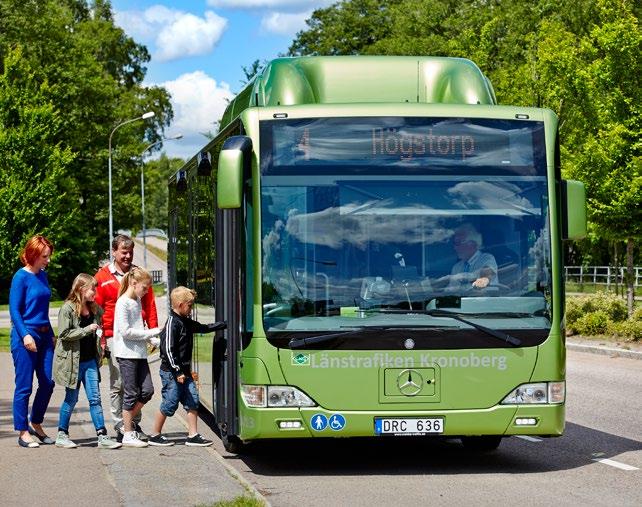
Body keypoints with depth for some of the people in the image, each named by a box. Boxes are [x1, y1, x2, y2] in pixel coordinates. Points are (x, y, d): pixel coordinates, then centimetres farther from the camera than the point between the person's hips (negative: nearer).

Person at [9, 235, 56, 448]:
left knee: (47, 383, 7)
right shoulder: (21, 277, -10)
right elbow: (14, 310, -12)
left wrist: (51, 334, 17)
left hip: (44, 335, 7)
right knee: (24, 387, -1)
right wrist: (25, 335, -21)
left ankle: (36, 424, 23)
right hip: (26, 337, -7)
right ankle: (23, 432, 6)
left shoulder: (42, 276, 11)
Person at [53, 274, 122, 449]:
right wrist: (87, 330, -20)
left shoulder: (95, 309, 8)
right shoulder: (67, 309, -11)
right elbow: (64, 334, -19)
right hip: (73, 361, -5)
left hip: (90, 361, 5)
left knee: (95, 399, 2)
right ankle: (61, 435, 16)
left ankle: (102, 436, 2)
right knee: (71, 399, 4)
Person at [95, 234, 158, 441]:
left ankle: (135, 424, 14)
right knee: (118, 384, 1)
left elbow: (150, 305, 12)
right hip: (114, 337, -2)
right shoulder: (103, 276, 3)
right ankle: (121, 427, 6)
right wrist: (100, 339, -6)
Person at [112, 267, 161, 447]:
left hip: (139, 353, 8)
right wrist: (151, 333, -13)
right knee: (131, 394, -3)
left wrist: (154, 340, 7)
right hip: (127, 354, -8)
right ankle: (128, 435, 4)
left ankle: (128, 423, 20)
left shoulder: (137, 301, 14)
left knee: (147, 390, 5)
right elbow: (125, 331, -18)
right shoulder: (123, 303, -12)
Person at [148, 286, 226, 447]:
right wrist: (177, 371, -22)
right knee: (170, 404, -2)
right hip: (171, 372, -9)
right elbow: (168, 349, -20)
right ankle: (155, 435, 11)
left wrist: (224, 324, 23)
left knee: (192, 401, 5)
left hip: (184, 371, 9)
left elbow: (204, 328, 26)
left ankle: (193, 435, 9)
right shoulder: (172, 323, -16)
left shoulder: (186, 322, 12)